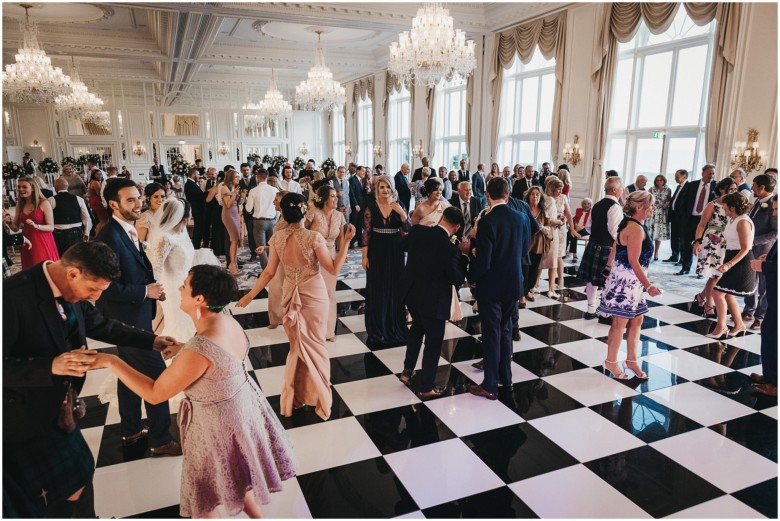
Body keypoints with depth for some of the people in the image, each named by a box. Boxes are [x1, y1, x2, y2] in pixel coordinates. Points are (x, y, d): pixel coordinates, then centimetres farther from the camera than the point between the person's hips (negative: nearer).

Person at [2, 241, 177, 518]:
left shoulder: (72, 290, -7)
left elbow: (99, 325, 9)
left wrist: (152, 340, 5)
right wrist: (51, 366, -38)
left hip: (56, 407, 7)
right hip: (23, 416, -7)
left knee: (78, 472, 23)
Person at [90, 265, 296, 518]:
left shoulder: (199, 349, -35)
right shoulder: (227, 321, -9)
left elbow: (154, 394, -23)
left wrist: (111, 361, -19)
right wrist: (182, 350, 7)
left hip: (218, 421, -8)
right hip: (240, 406, 8)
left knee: (202, 498, 19)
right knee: (236, 476, 31)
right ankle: (256, 515, 51)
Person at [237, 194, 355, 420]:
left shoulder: (277, 238, -7)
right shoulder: (314, 237, -20)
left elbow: (269, 272, -2)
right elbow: (334, 269, -15)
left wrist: (250, 295, 10)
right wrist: (346, 241, -15)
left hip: (291, 295, 4)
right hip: (314, 295, -3)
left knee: (297, 345, 21)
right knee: (314, 344, 14)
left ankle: (294, 396, 30)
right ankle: (317, 396, 28)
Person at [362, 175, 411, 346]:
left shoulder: (399, 205, 0)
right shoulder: (371, 207, -4)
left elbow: (409, 229, -6)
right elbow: (366, 232, -4)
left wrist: (401, 213, -21)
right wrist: (365, 256, -8)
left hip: (395, 251, 1)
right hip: (376, 252, -1)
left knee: (394, 288, 10)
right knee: (377, 289, 6)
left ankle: (395, 325, 27)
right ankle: (377, 328, 20)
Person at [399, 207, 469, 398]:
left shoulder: (417, 231, -9)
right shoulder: (450, 249, -25)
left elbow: (403, 245, 13)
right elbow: (457, 279, -15)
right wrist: (464, 257, -6)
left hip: (411, 293, 6)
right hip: (433, 300, -6)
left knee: (417, 328, 31)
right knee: (433, 342, 11)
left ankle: (407, 370, 38)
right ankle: (426, 388, 22)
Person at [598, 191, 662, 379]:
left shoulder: (630, 225, 11)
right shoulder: (636, 229, -19)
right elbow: (634, 262, -23)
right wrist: (648, 285, -20)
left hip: (631, 282, 10)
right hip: (625, 281, -10)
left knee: (636, 320, 15)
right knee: (620, 322, 1)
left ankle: (631, 360, 26)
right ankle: (611, 362, 15)